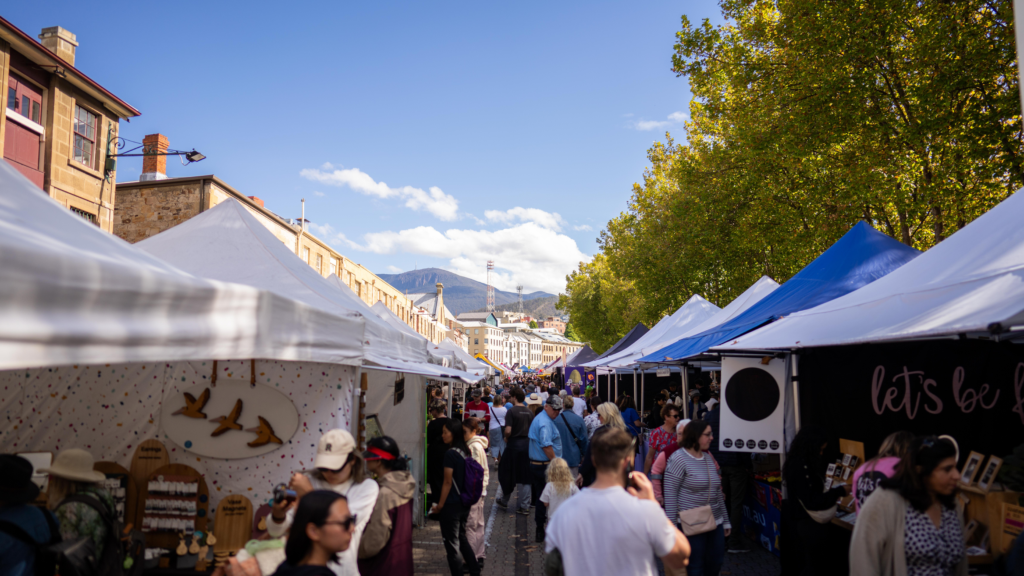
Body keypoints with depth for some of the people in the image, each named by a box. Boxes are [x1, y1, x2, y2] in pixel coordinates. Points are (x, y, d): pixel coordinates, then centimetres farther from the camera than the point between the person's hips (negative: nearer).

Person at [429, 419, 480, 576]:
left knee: (451, 543, 4)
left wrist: (440, 505, -9)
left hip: (451, 505, -8)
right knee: (462, 538, 23)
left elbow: (448, 482, -18)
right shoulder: (466, 451, 3)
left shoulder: (450, 454, -20)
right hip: (465, 503, 8)